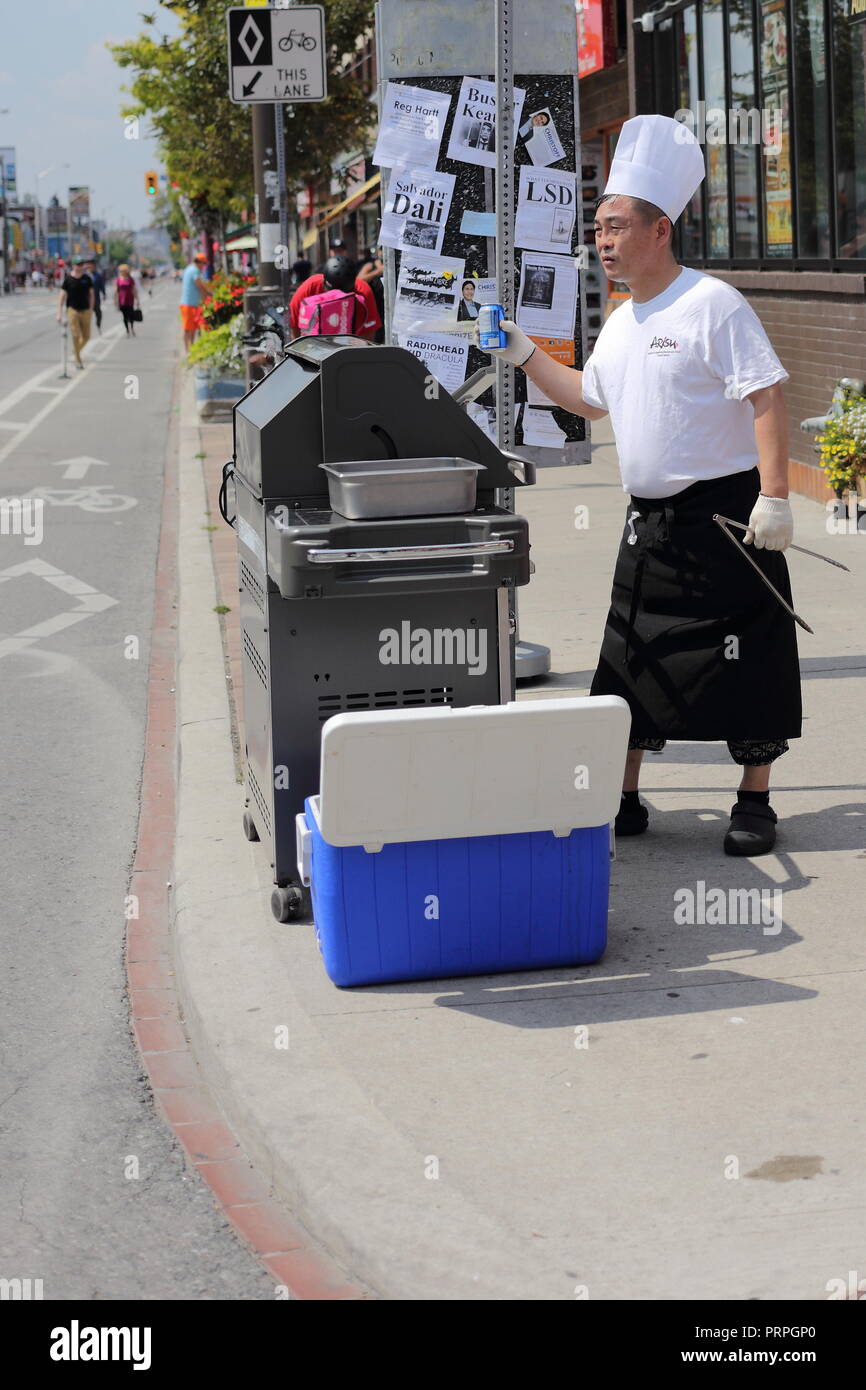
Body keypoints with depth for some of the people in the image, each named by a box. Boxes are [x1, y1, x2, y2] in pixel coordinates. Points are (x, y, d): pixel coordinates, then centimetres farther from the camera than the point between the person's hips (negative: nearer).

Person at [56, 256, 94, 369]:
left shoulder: (87, 279, 5)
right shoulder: (68, 279, -3)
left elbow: (91, 294, 14)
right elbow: (62, 296, -1)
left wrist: (91, 309, 8)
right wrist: (59, 313, -7)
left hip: (85, 310, 3)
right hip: (72, 309, -3)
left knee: (86, 337, 3)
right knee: (76, 336, -9)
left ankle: (76, 350, 32)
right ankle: (78, 360, 2)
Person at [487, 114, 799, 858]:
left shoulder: (711, 305, -12)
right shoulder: (622, 322, 13)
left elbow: (766, 397, -17)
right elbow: (590, 398, 29)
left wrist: (774, 496, -23)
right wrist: (524, 354, 20)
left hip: (724, 515, -8)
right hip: (650, 520, 8)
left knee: (745, 662, -1)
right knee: (633, 659, 10)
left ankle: (755, 803, 10)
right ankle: (625, 798, 20)